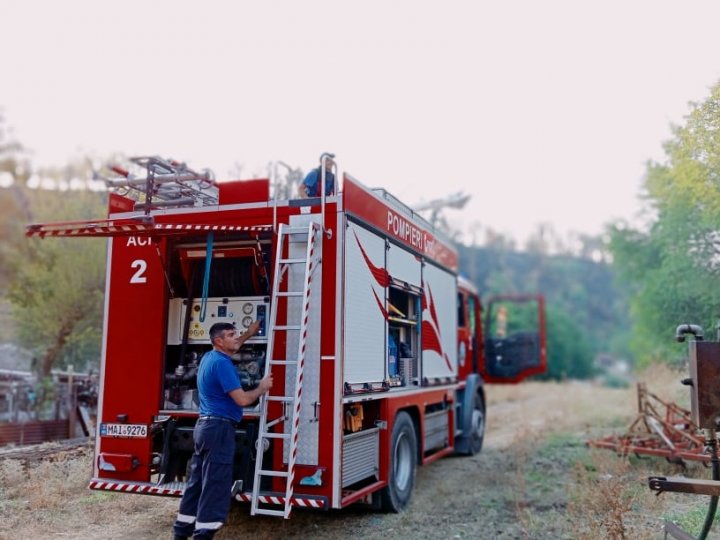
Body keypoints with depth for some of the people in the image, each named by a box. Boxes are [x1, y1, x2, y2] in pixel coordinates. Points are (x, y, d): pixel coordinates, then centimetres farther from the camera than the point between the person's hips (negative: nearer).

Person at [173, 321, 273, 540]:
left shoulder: (209, 357, 13)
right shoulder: (221, 363, -17)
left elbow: (229, 348, 39)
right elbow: (242, 399, -19)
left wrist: (248, 334, 42)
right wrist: (263, 387, -3)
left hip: (204, 425, 10)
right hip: (219, 428, -10)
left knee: (197, 481, 15)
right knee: (215, 485, -6)